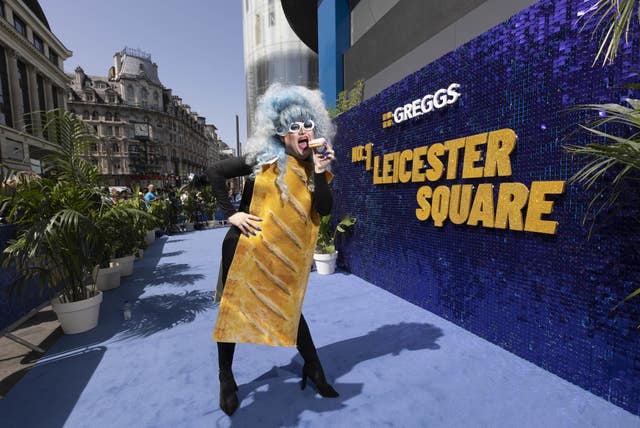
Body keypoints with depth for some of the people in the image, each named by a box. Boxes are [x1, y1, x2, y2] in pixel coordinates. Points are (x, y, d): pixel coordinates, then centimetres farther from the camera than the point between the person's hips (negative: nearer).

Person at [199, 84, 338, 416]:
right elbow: (214, 173, -6)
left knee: (288, 308, 12)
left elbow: (324, 210, -9)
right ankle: (225, 377, 32)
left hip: (286, 254, 2)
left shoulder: (314, 168, 1)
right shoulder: (263, 159, -9)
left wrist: (319, 173, -20)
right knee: (233, 307, 10)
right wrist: (230, 214, -12)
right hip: (248, 247, -2)